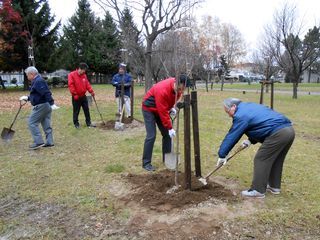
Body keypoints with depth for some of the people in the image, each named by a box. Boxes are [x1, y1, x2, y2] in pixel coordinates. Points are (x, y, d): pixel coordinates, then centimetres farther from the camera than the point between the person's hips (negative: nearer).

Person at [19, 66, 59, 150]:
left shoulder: (38, 81, -15)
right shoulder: (37, 81, 19)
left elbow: (46, 93, -26)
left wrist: (52, 104, -32)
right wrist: (27, 98, 26)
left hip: (41, 106, -10)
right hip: (45, 105, 10)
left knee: (32, 123, -4)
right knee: (46, 124, 10)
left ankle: (38, 142, -6)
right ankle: (49, 142, 14)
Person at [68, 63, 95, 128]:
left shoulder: (84, 75, 8)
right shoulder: (72, 75, -11)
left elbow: (87, 84, 11)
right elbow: (71, 85, -15)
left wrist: (91, 91, -1)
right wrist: (74, 94, -19)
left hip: (83, 96, 6)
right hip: (76, 97, -6)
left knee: (86, 110, 8)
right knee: (76, 111, 5)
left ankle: (88, 123, 16)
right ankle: (76, 123, 17)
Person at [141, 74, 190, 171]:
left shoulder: (178, 88, -13)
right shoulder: (162, 90, -36)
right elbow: (163, 112, -33)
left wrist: (172, 107, -7)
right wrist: (170, 128, -29)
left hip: (162, 108, 8)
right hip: (149, 108, -7)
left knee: (167, 133, 5)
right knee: (151, 135, -14)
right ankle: (146, 163, -5)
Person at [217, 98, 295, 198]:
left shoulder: (241, 115, -6)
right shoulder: (250, 106, 23)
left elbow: (231, 137, -3)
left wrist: (222, 155, 4)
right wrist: (250, 140, 20)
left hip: (278, 134, -10)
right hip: (289, 130, 10)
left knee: (261, 160, 0)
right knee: (276, 160, 21)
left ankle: (258, 190, 6)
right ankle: (274, 186, 32)